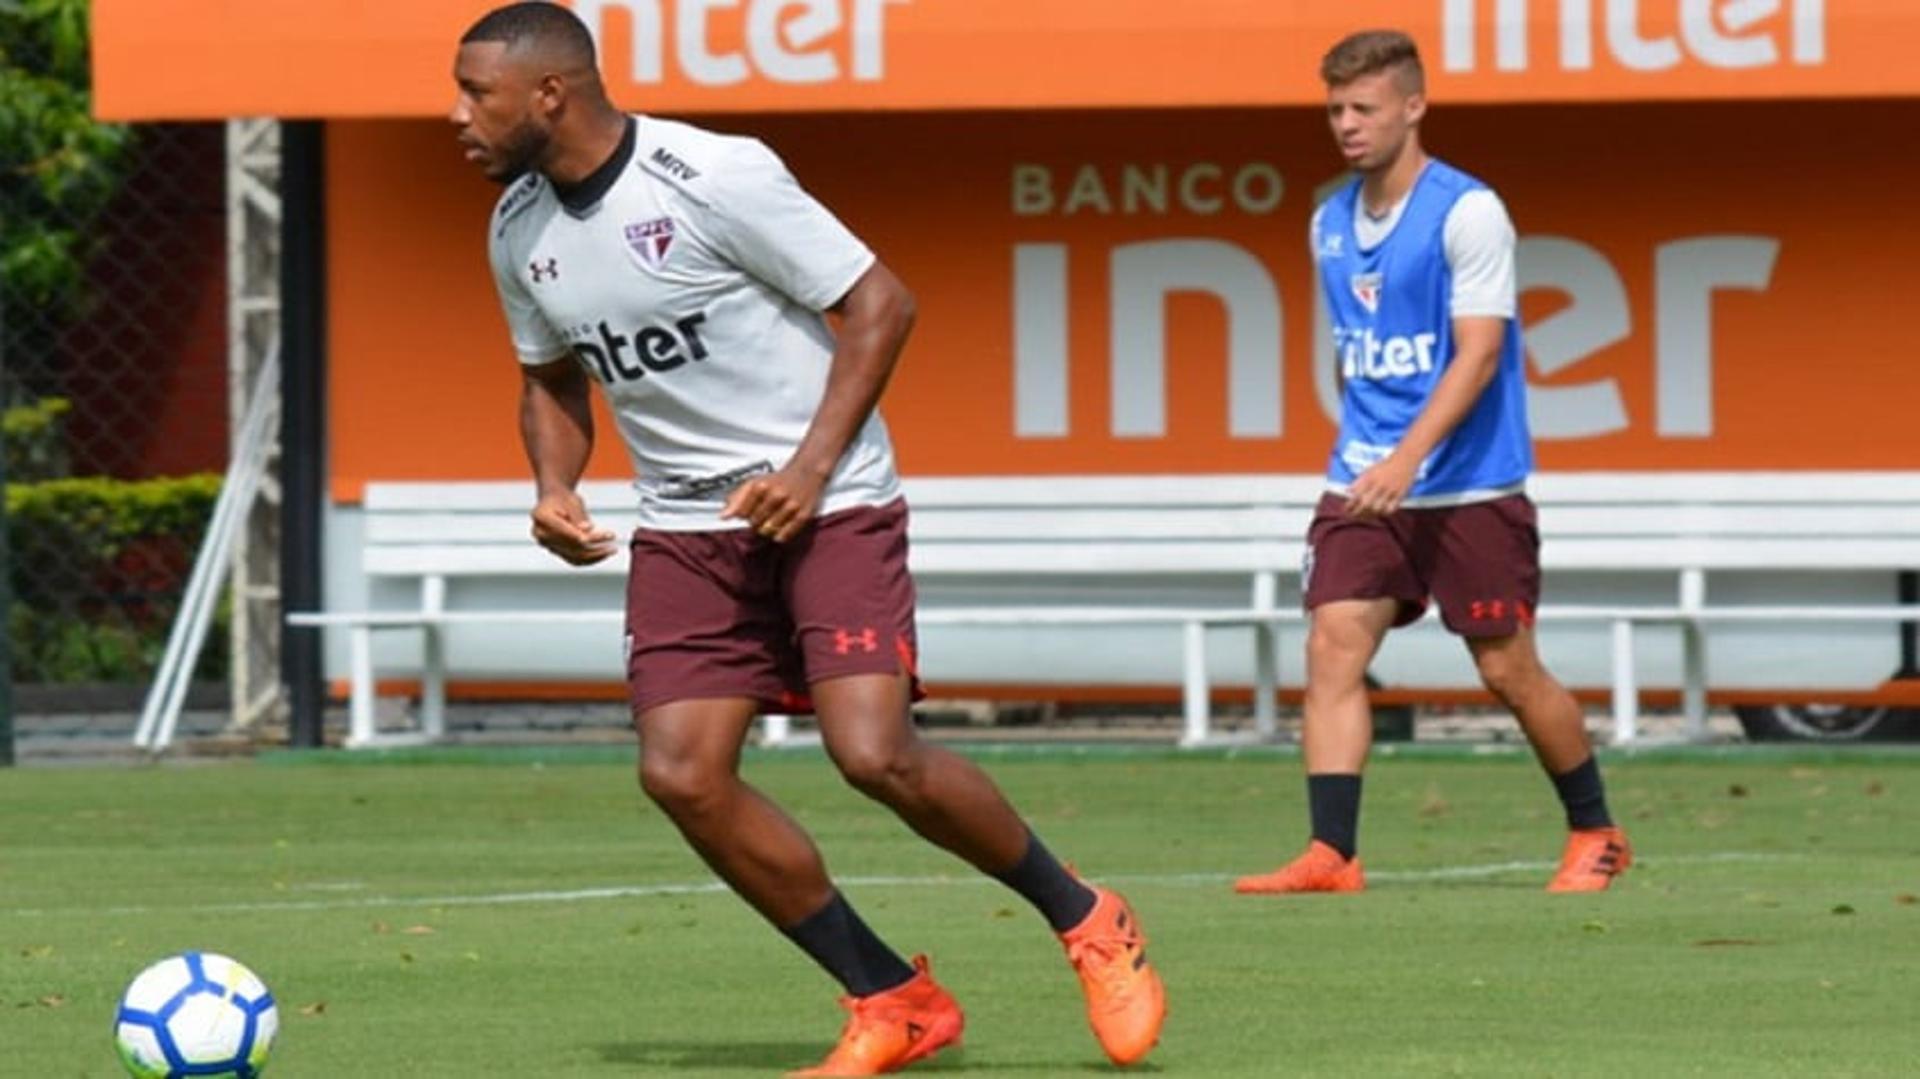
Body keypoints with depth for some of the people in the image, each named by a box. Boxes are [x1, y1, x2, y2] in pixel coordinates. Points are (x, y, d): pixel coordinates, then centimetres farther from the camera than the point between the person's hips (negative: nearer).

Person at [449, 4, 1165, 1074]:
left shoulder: (713, 177, -17)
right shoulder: (519, 231, 4)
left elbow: (880, 302, -12)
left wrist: (812, 464, -19)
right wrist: (555, 485, 1)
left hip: (829, 503, -7)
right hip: (688, 524, 7)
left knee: (875, 755, -20)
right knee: (681, 773, -9)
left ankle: (1089, 922, 5)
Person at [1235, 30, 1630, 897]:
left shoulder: (1468, 214, -12)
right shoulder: (1331, 225, 9)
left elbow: (1478, 354, -19)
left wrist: (1408, 459, -29)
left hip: (1470, 488, -5)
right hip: (1363, 483, 5)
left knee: (1507, 668, 2)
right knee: (1333, 647, -11)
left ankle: (1595, 834, 22)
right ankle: (1330, 855, -16)